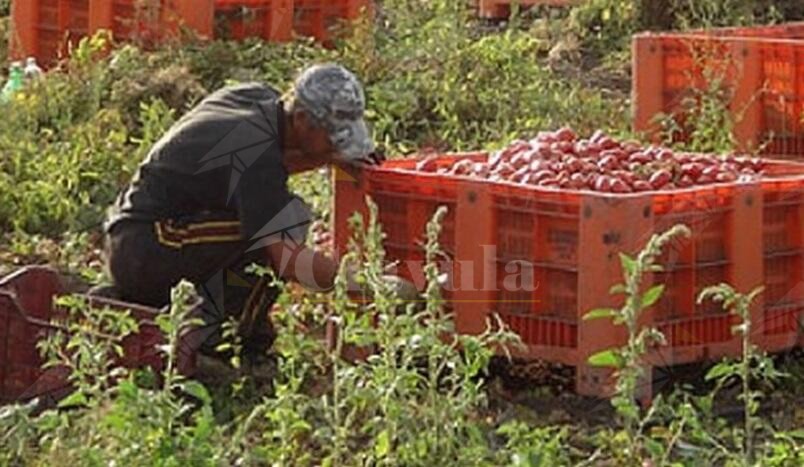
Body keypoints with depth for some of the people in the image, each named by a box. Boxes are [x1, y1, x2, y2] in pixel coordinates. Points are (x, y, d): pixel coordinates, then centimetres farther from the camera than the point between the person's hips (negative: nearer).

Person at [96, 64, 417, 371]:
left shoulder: (256, 96, 5)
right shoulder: (257, 157, -22)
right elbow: (284, 259, -27)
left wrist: (327, 158, 11)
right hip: (144, 249, -10)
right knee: (290, 218, -20)